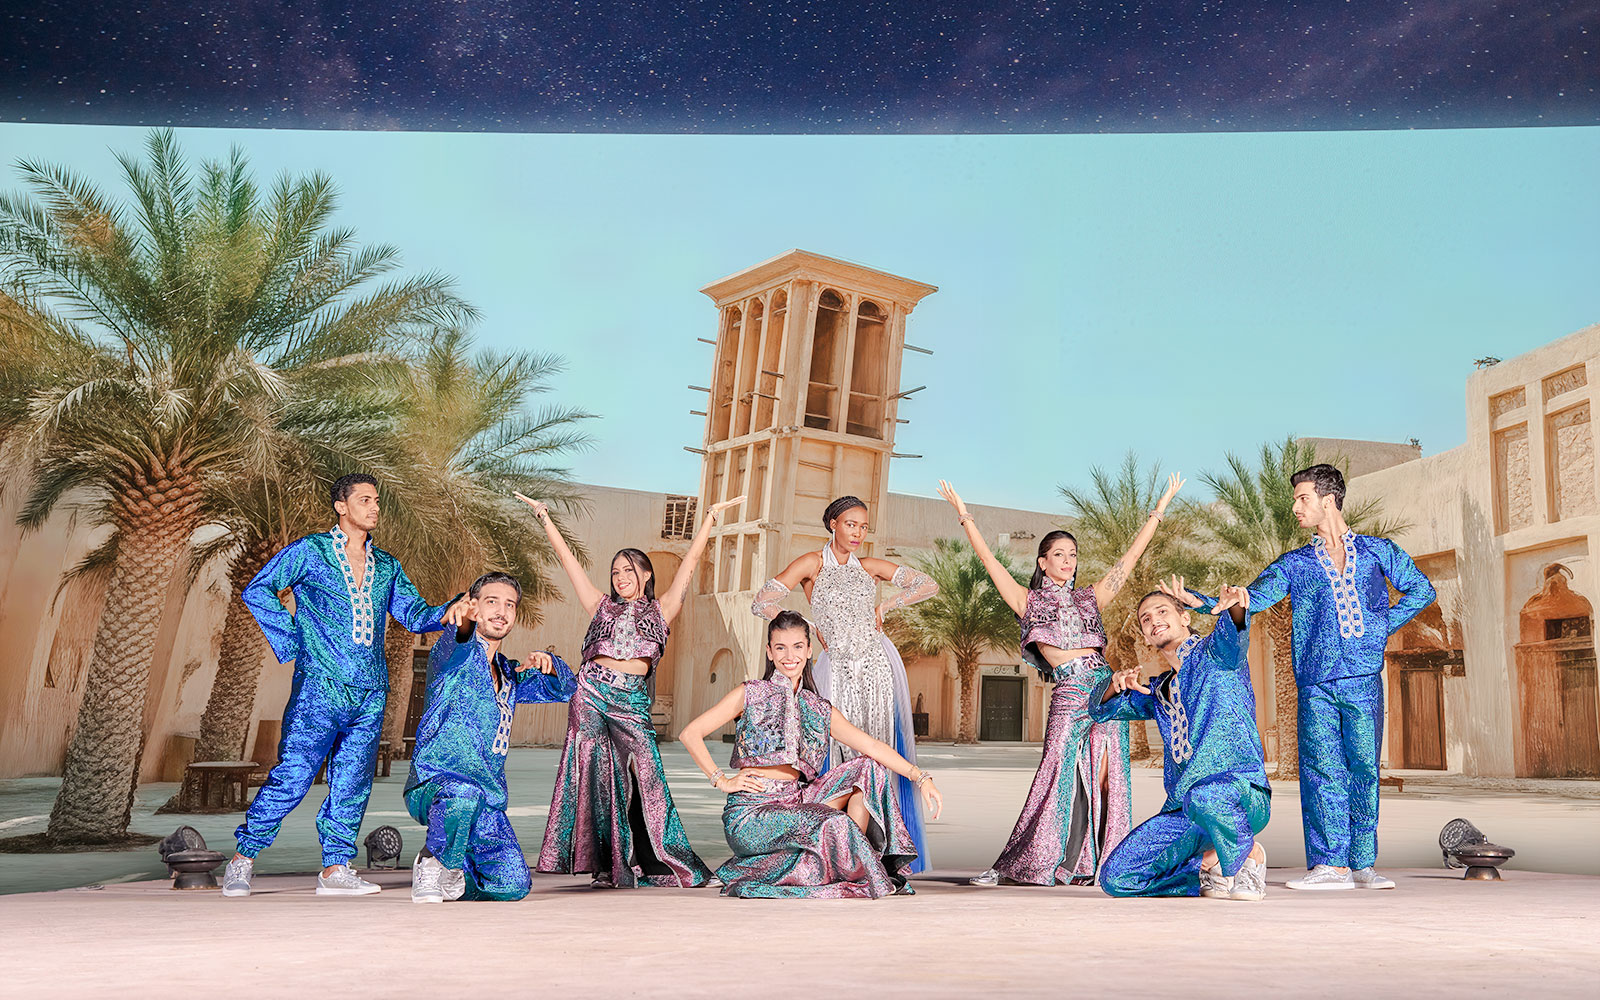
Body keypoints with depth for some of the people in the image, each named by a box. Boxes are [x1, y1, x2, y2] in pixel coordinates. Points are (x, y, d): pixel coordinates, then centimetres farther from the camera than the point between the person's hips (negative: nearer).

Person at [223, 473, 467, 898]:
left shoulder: (386, 566, 17)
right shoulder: (309, 552, 3)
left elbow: (413, 614, 12)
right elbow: (257, 591, 3)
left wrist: (447, 612, -8)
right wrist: (289, 641, -3)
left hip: (370, 692, 5)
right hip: (320, 686, -5)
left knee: (353, 783, 5)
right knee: (292, 776, -6)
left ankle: (335, 869, 13)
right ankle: (242, 861, 11)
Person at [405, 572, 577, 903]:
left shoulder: (508, 675, 18)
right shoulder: (455, 656, -3)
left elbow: (564, 688, 22)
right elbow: (452, 647, -27)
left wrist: (547, 662, -2)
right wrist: (463, 620, -52)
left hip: (486, 802, 6)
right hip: (433, 785, -6)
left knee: (514, 886, -8)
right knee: (465, 794, -40)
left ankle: (451, 875, 22)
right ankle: (433, 861, -10)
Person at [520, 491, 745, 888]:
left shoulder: (660, 610, 17)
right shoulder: (602, 606, 20)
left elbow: (689, 562, 16)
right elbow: (568, 559, 20)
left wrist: (711, 516, 15)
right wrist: (543, 515, 21)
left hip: (632, 700, -1)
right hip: (591, 693, 1)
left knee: (641, 775, -7)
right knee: (596, 773, -1)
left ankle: (654, 864, 2)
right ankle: (606, 866, 6)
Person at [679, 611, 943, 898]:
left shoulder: (820, 710, 11)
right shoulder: (750, 695, 0)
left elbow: (872, 746, 2)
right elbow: (690, 734, -2)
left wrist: (919, 776, -9)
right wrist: (722, 781, -6)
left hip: (795, 804, 5)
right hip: (750, 815, -5)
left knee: (867, 768, -6)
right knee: (833, 823, -28)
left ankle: (854, 855, -8)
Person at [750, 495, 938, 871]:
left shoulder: (870, 566, 10)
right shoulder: (812, 564, 2)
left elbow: (928, 585, 13)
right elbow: (761, 602, -6)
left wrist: (884, 606, 4)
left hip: (877, 667, 2)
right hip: (838, 671, -2)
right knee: (838, 754, -6)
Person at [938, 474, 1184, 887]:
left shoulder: (1090, 597, 18)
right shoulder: (1029, 601, 12)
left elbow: (1130, 556, 18)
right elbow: (989, 561, 6)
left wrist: (1159, 509, 18)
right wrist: (965, 516, 1)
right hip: (1067, 694, -3)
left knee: (1104, 776, -1)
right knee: (1060, 775, -8)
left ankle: (1091, 865, 8)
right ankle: (1013, 865, -2)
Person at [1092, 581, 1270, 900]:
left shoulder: (1213, 653, 3)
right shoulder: (1157, 691, 23)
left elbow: (1233, 637, -21)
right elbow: (1100, 709, 20)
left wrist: (1234, 607, -46)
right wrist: (1116, 683, -3)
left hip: (1242, 791, -6)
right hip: (1181, 810, 6)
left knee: (1202, 797, -42)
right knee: (1116, 878, -9)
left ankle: (1248, 855, -10)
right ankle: (1210, 866, 11)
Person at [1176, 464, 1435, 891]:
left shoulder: (1378, 551, 12)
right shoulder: (1295, 564, 12)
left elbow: (1421, 589, 20)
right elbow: (1251, 599, 1)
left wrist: (1384, 625, 7)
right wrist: (1200, 601, -14)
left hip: (1364, 679, 0)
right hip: (1316, 683, 1)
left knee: (1363, 768, 1)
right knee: (1321, 768, -4)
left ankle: (1363, 863, 9)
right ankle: (1330, 864, 1)